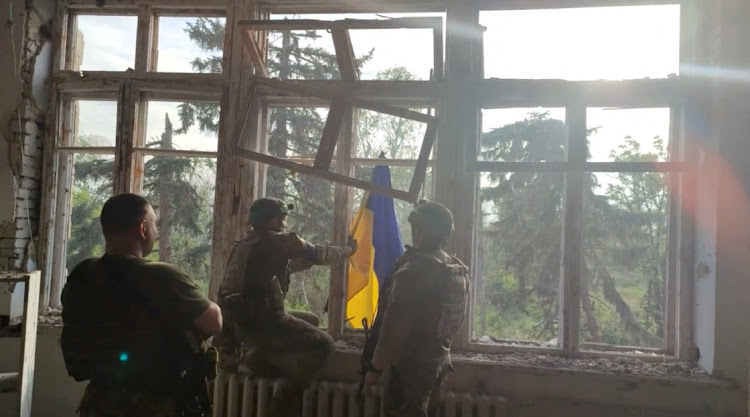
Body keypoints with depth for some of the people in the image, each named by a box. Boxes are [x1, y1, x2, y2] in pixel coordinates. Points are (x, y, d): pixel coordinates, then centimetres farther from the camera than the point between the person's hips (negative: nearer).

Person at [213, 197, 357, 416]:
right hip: (260, 319, -8)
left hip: (238, 320, 8)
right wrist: (349, 249, 21)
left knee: (310, 320, 21)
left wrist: (306, 259, 34)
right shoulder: (280, 240, -5)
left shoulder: (247, 243, 18)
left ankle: (257, 360, 11)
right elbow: (320, 255, 5)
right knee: (323, 344, 0)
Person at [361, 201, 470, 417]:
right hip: (440, 360, 8)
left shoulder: (413, 270, -23)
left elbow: (394, 329, -22)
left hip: (412, 364, -8)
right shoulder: (460, 271, 4)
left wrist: (375, 367, -13)